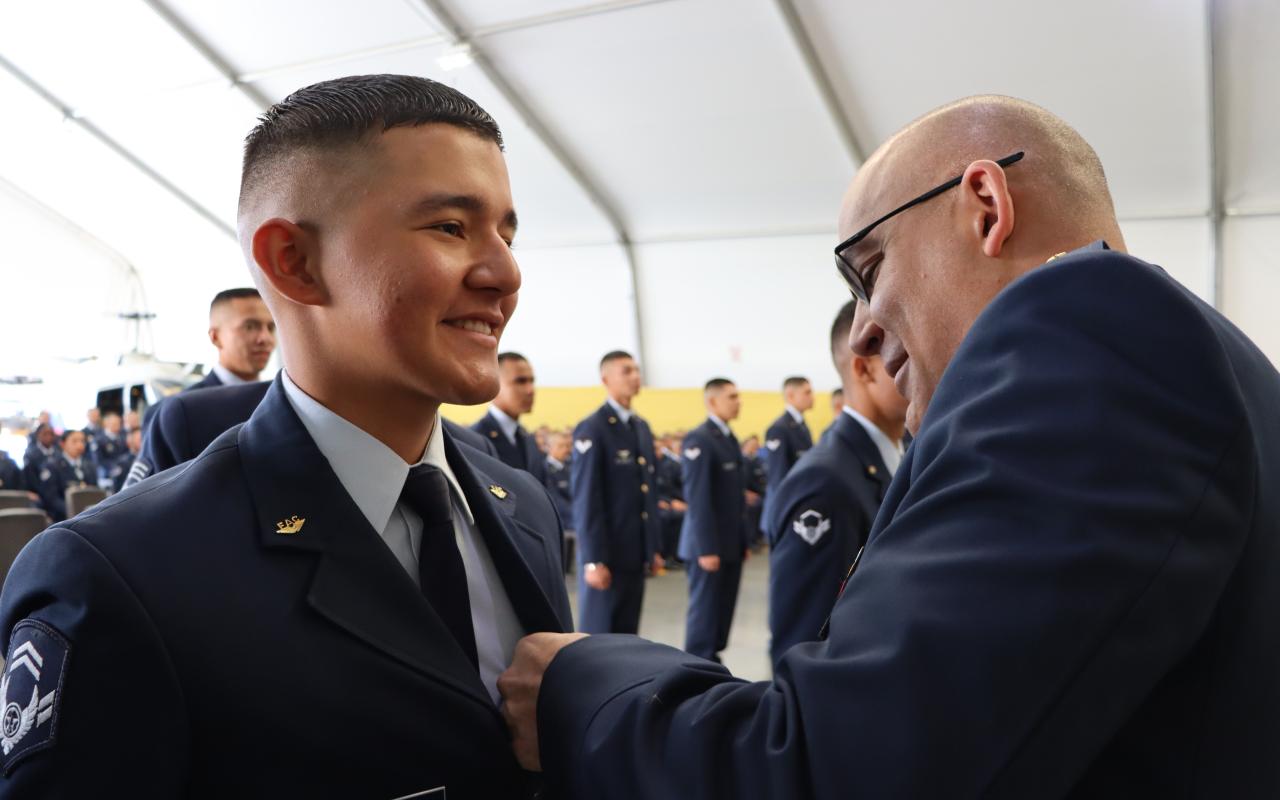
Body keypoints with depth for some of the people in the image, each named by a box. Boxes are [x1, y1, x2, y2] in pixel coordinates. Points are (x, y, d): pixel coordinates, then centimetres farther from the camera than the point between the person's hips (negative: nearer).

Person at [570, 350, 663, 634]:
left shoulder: (642, 427, 13)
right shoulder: (591, 429, -12)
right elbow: (586, 500, -16)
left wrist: (654, 546, 15)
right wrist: (593, 560, -18)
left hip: (635, 551, 7)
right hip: (606, 554, -7)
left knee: (626, 635, 13)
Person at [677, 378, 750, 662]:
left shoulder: (730, 438, 14)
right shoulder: (698, 439, -14)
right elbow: (697, 498, -18)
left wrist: (744, 541, 14)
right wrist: (706, 548, -20)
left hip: (732, 543, 8)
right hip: (709, 543, -8)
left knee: (725, 607, 11)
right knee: (704, 607, 0)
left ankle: (712, 659, 22)